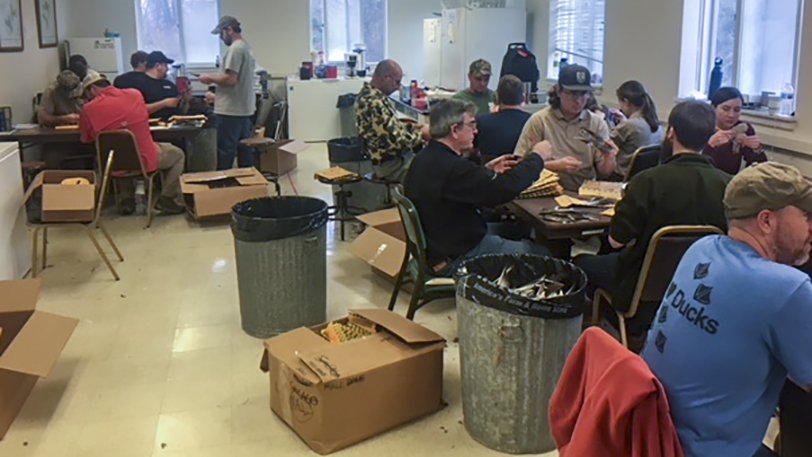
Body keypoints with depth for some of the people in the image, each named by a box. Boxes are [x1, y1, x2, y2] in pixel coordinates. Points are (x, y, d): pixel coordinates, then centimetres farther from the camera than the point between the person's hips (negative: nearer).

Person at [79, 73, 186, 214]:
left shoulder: (88, 109, -9)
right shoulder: (135, 94, -3)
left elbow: (86, 139, 3)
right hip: (146, 161, -2)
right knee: (177, 153, 25)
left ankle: (127, 199, 30)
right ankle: (168, 198, 13)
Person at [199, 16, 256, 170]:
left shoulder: (235, 49, -15)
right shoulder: (247, 47, 15)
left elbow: (230, 79, -22)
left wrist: (210, 78, -7)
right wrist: (215, 79, 15)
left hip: (230, 110, -9)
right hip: (245, 108, 10)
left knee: (225, 151, -3)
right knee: (245, 149, 13)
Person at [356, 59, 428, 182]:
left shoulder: (369, 93, 7)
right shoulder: (374, 103, -25)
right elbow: (396, 141, -25)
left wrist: (414, 126, 8)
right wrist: (421, 134, -10)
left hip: (395, 155, 10)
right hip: (390, 163, -10)